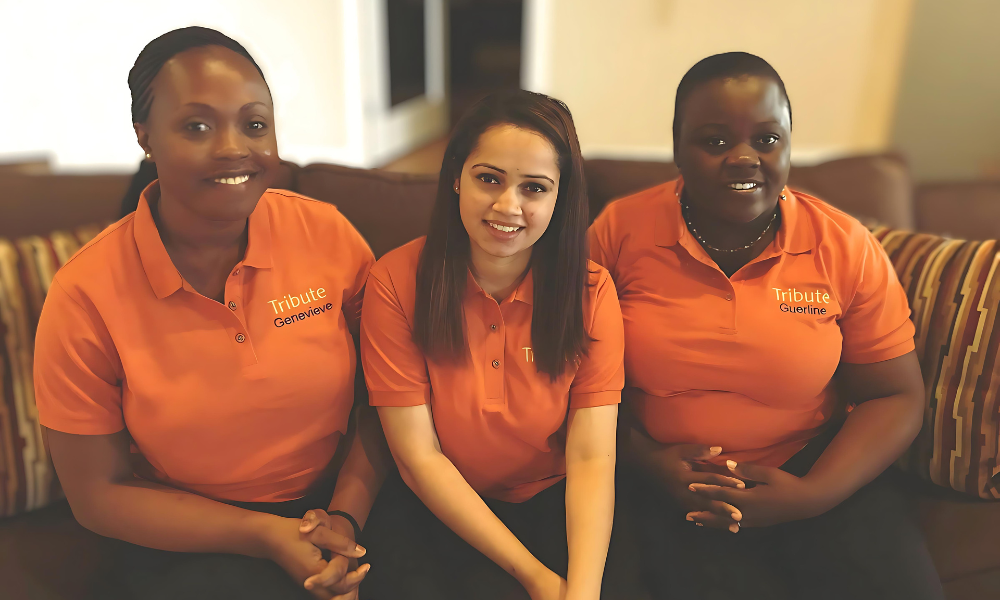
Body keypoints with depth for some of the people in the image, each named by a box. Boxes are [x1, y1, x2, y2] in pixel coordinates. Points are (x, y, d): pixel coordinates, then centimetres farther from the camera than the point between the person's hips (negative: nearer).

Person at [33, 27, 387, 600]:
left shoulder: (329, 234, -8)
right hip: (188, 546, -1)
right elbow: (99, 493, -6)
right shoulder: (84, 296, -12)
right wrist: (265, 535, -14)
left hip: (339, 507, 2)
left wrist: (346, 517, -13)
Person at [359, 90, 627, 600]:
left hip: (551, 503, 2)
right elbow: (418, 455, -14)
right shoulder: (396, 280, -13)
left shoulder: (590, 290, -9)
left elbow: (592, 457, -14)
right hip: (433, 509, -1)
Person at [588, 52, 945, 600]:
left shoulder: (846, 248, -3)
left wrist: (811, 495, -11)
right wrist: (647, 461, -14)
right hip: (666, 488, -2)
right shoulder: (620, 232, -6)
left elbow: (896, 398, 2)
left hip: (812, 471, 3)